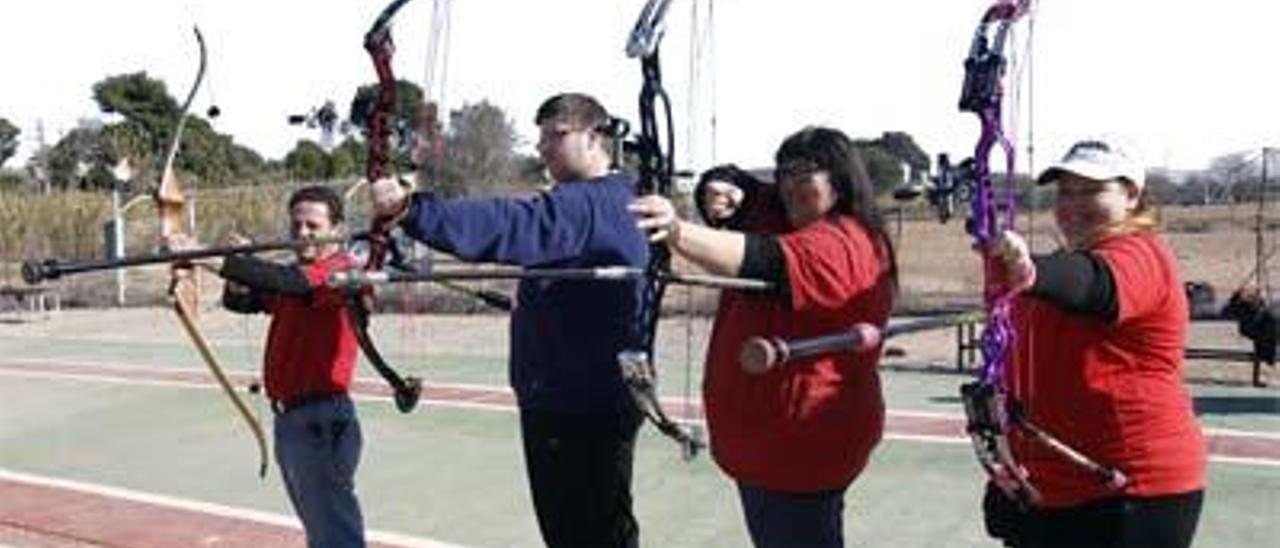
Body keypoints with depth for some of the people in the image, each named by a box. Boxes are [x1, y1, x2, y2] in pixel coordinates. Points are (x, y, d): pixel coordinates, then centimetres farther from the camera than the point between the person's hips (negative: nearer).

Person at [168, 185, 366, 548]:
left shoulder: (342, 270, -13)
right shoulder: (296, 272, 15)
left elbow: (288, 282, -31)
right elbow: (239, 300, 10)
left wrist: (214, 262, -36)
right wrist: (242, 267, -11)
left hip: (322, 423, -9)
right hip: (290, 418, 9)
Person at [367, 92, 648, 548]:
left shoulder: (588, 203, -19)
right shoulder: (612, 204, 16)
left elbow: (515, 225, -36)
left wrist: (412, 210, -46)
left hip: (582, 406, -11)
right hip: (578, 401, 11)